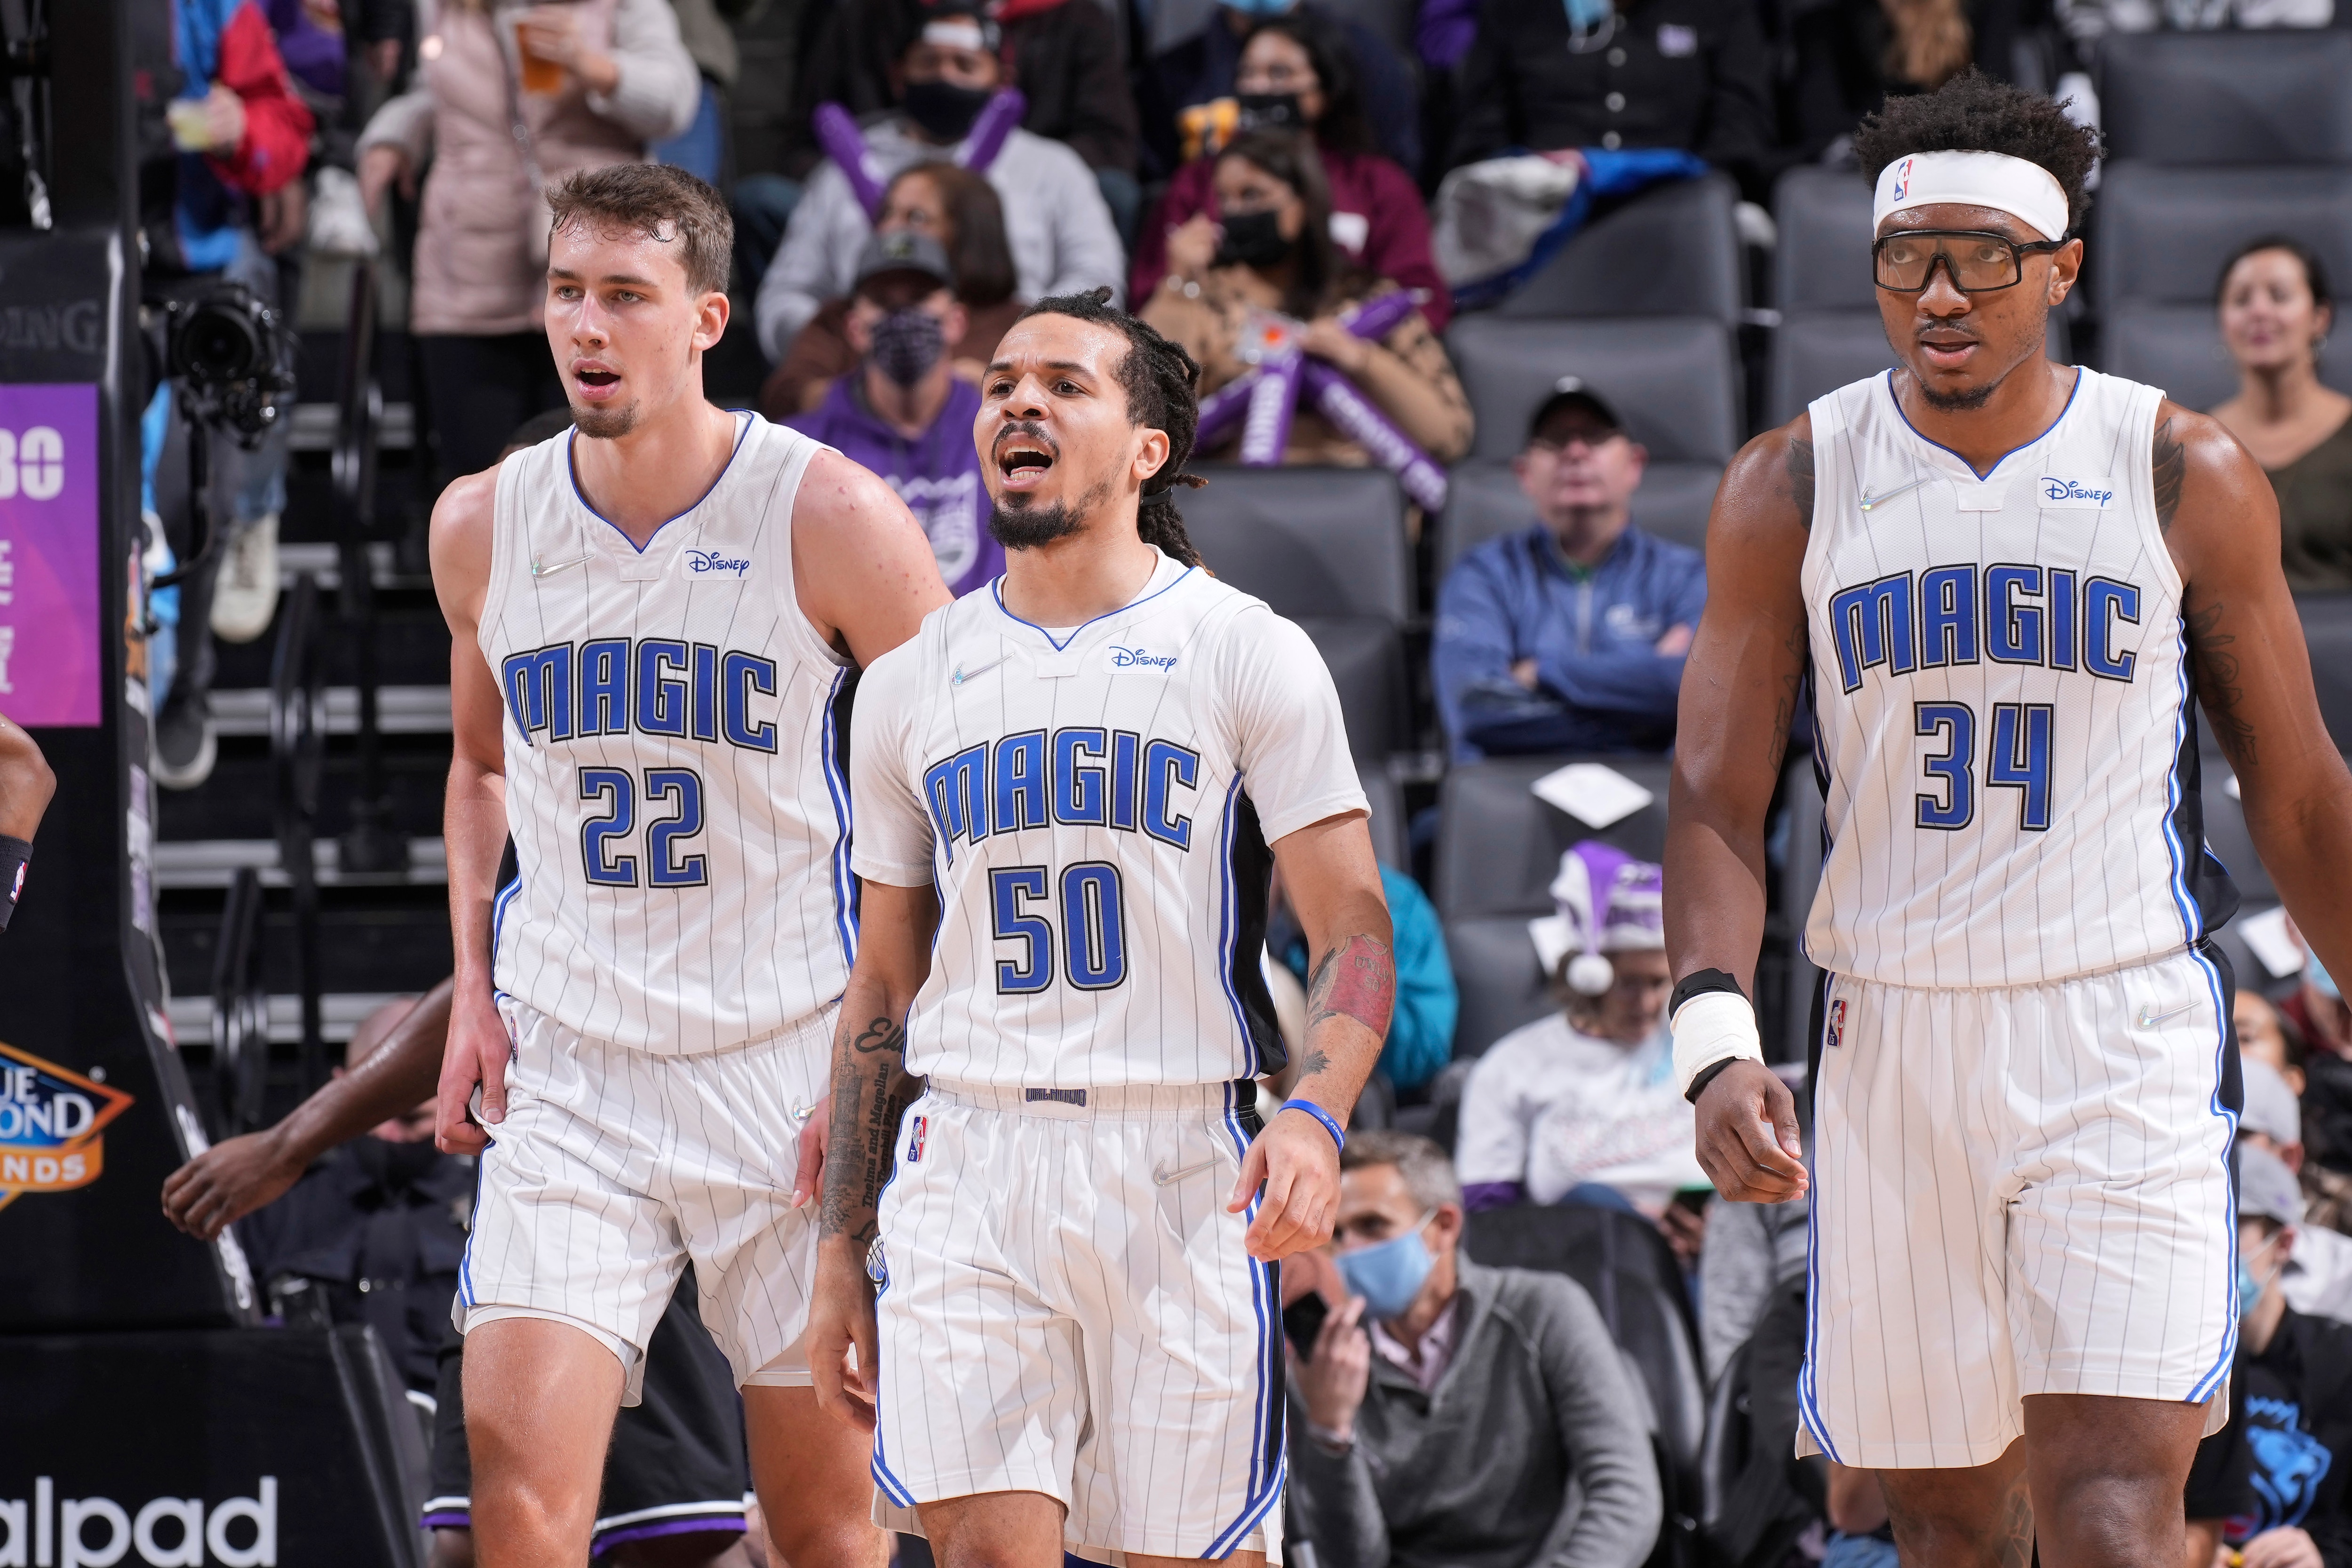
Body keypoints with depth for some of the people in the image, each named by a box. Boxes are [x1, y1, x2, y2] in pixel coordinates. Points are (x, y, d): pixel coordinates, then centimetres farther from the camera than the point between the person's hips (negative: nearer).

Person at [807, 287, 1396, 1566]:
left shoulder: (1248, 654, 2)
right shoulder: (913, 683, 13)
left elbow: (1355, 934, -3)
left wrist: (1316, 1117, -23)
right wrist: (840, 1252, 13)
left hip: (1182, 1169, -2)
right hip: (967, 1161, 2)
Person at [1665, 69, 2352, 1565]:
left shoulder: (2185, 476, 0)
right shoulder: (1792, 488, 3)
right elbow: (1718, 798, 1)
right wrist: (1716, 1033, -15)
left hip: (2123, 1042, -2)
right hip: (1895, 1039, 2)